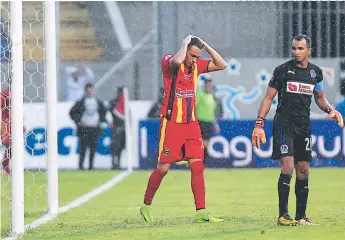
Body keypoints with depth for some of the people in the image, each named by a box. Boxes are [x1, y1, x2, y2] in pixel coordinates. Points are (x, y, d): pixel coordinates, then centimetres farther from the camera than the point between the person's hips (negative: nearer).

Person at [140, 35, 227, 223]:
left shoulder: (197, 65, 10)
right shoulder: (168, 61, -8)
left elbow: (221, 65, 7)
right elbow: (176, 61, -32)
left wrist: (205, 46, 0)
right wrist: (185, 44, -16)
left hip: (191, 123, 5)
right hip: (171, 123, -5)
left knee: (197, 166, -4)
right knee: (163, 168, 0)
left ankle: (201, 212, -6)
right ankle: (146, 205, 19)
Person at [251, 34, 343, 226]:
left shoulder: (316, 72, 9)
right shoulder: (282, 70, -2)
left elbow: (320, 98, 20)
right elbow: (269, 98, 1)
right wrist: (259, 124, -8)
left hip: (304, 126, 4)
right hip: (284, 124, -4)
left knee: (303, 170, 5)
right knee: (288, 166, -16)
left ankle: (301, 215, 13)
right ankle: (283, 215, -14)